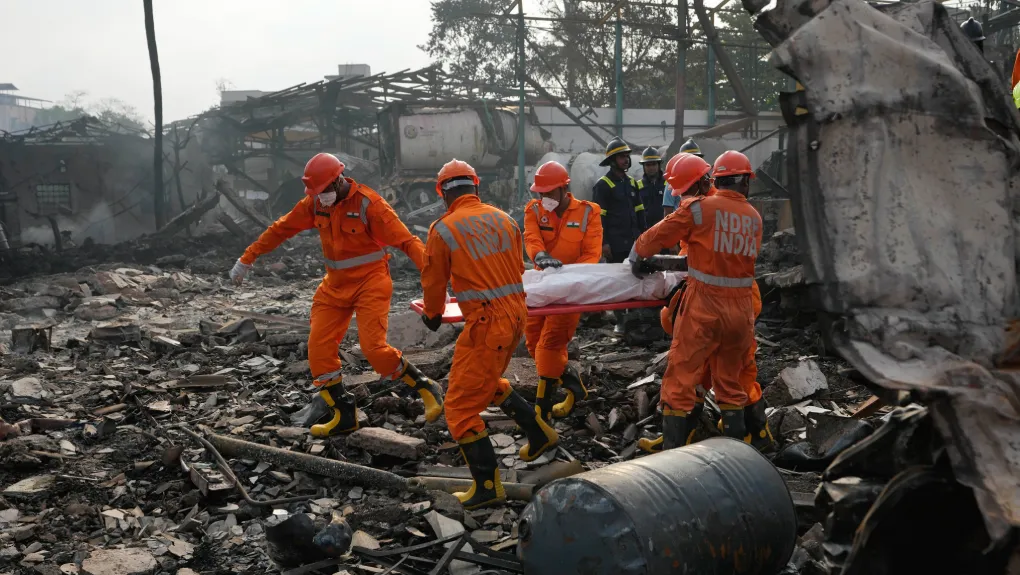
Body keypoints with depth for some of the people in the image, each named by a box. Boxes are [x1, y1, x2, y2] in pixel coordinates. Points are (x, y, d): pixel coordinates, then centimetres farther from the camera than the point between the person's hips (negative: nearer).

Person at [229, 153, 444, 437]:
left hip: (370, 283, -6)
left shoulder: (368, 203, -18)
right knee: (319, 349, -2)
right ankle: (344, 415, 10)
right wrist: (247, 259, 12)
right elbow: (280, 229, 10)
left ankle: (426, 388, 4)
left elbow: (406, 240, -22)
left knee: (374, 347, -17)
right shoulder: (314, 203, 0)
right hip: (335, 285, 6)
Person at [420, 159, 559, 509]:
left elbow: (434, 281, 2)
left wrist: (433, 315, 22)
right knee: (488, 381, 31)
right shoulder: (503, 219, 8)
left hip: (486, 323, -7)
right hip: (516, 314, 8)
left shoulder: (444, 229, -9)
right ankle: (539, 433, 36)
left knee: (461, 406, 4)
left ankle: (487, 486, 7)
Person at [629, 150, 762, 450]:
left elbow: (656, 236, -2)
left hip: (704, 307, -5)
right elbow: (740, 256, 12)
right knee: (731, 381, 19)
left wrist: (636, 255, 18)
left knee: (681, 379, 1)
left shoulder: (698, 208, -8)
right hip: (741, 309, 5)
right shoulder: (755, 217, 6)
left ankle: (672, 450, 2)